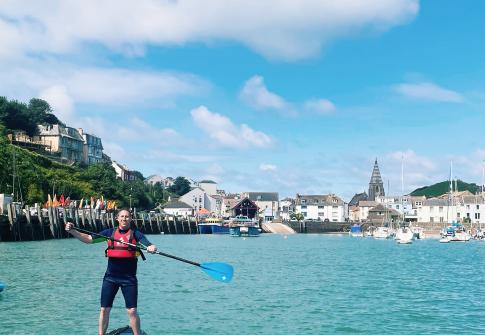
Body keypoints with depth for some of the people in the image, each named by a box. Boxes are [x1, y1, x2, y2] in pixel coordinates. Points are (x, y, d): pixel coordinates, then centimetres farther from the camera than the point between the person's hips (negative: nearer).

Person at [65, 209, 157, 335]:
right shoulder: (110, 232, 8)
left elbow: (148, 245, -11)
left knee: (132, 311, -3)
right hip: (110, 277, 3)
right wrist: (72, 231, -5)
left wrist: (152, 248, -35)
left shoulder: (135, 234, 1)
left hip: (129, 278, -2)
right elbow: (89, 239, 7)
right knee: (104, 309, 6)